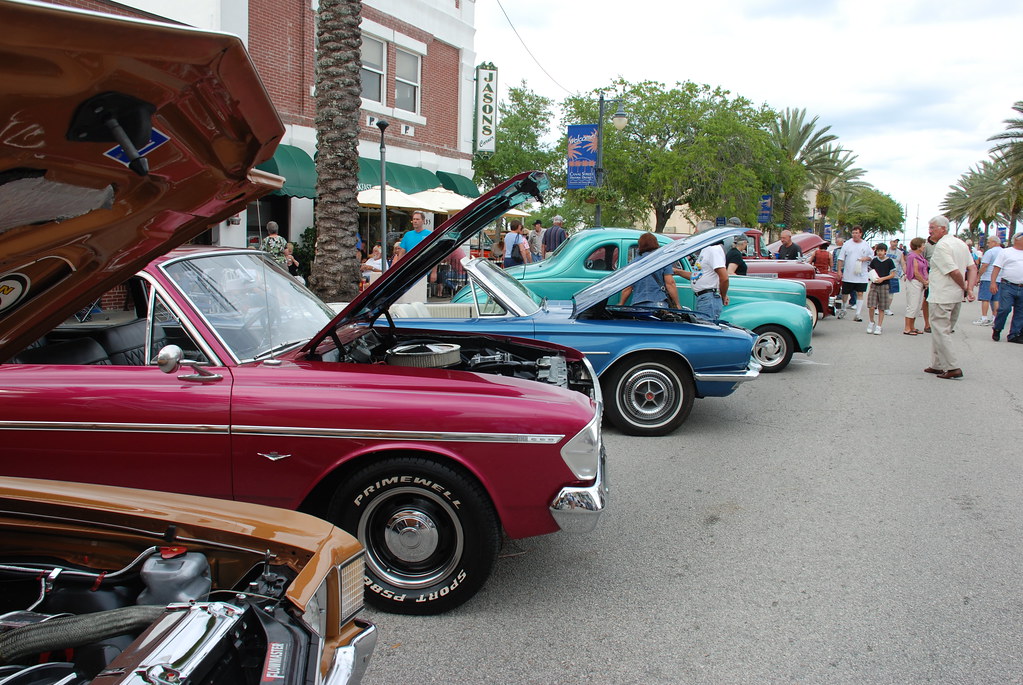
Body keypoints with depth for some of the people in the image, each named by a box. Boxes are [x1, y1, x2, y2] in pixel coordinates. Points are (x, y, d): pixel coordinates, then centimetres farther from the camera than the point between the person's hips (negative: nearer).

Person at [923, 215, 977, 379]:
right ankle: (937, 365, 20)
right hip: (956, 297, 9)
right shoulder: (961, 244, 13)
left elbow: (954, 272, -19)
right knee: (944, 331, 16)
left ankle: (953, 368, -5)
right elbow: (973, 268, 9)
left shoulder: (941, 246, -15)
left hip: (942, 296, -9)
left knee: (940, 331, -3)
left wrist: (965, 288, -4)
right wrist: (970, 289, 0)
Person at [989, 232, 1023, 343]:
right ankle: (996, 329, 9)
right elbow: (997, 267, -2)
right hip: (1007, 286, -5)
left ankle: (1014, 335, 11)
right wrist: (993, 282, -12)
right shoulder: (1006, 252, 2)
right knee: (1004, 309, -12)